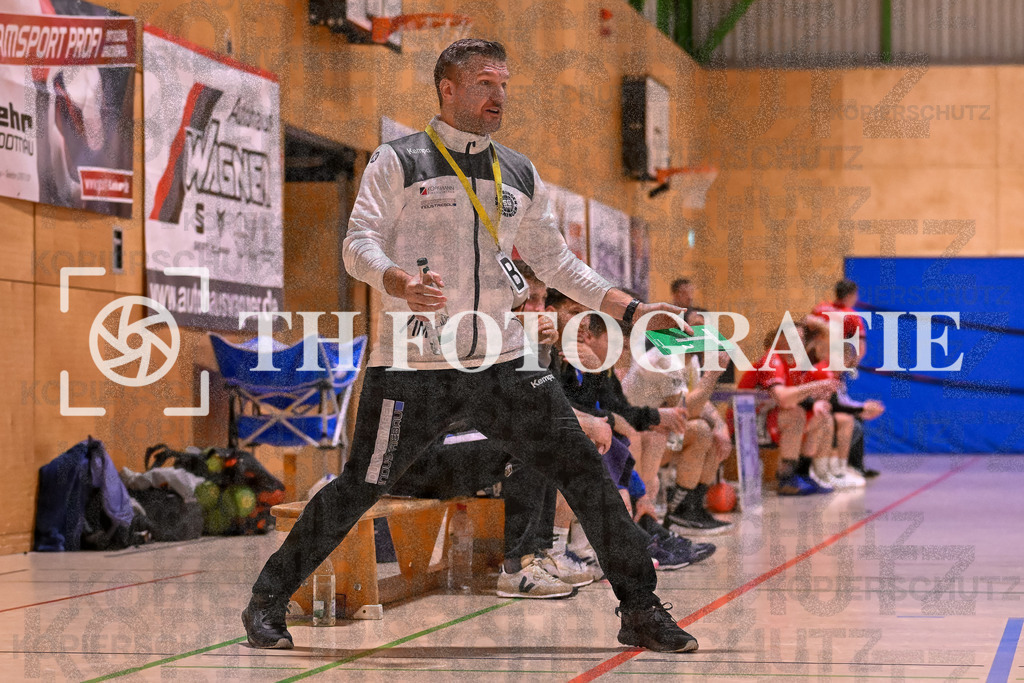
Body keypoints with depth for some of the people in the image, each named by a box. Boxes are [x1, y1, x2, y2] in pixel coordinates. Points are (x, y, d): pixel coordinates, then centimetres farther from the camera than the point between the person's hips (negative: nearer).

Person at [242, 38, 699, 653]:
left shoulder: (520, 175, 15)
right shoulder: (399, 162, 0)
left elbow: (555, 260, 21)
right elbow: (358, 244, -7)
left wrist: (629, 309, 12)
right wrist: (399, 282, -28)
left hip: (502, 364, 4)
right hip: (412, 367, -4)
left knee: (584, 470, -3)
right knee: (361, 488, -4)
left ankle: (640, 608, 8)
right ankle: (267, 602, 13)